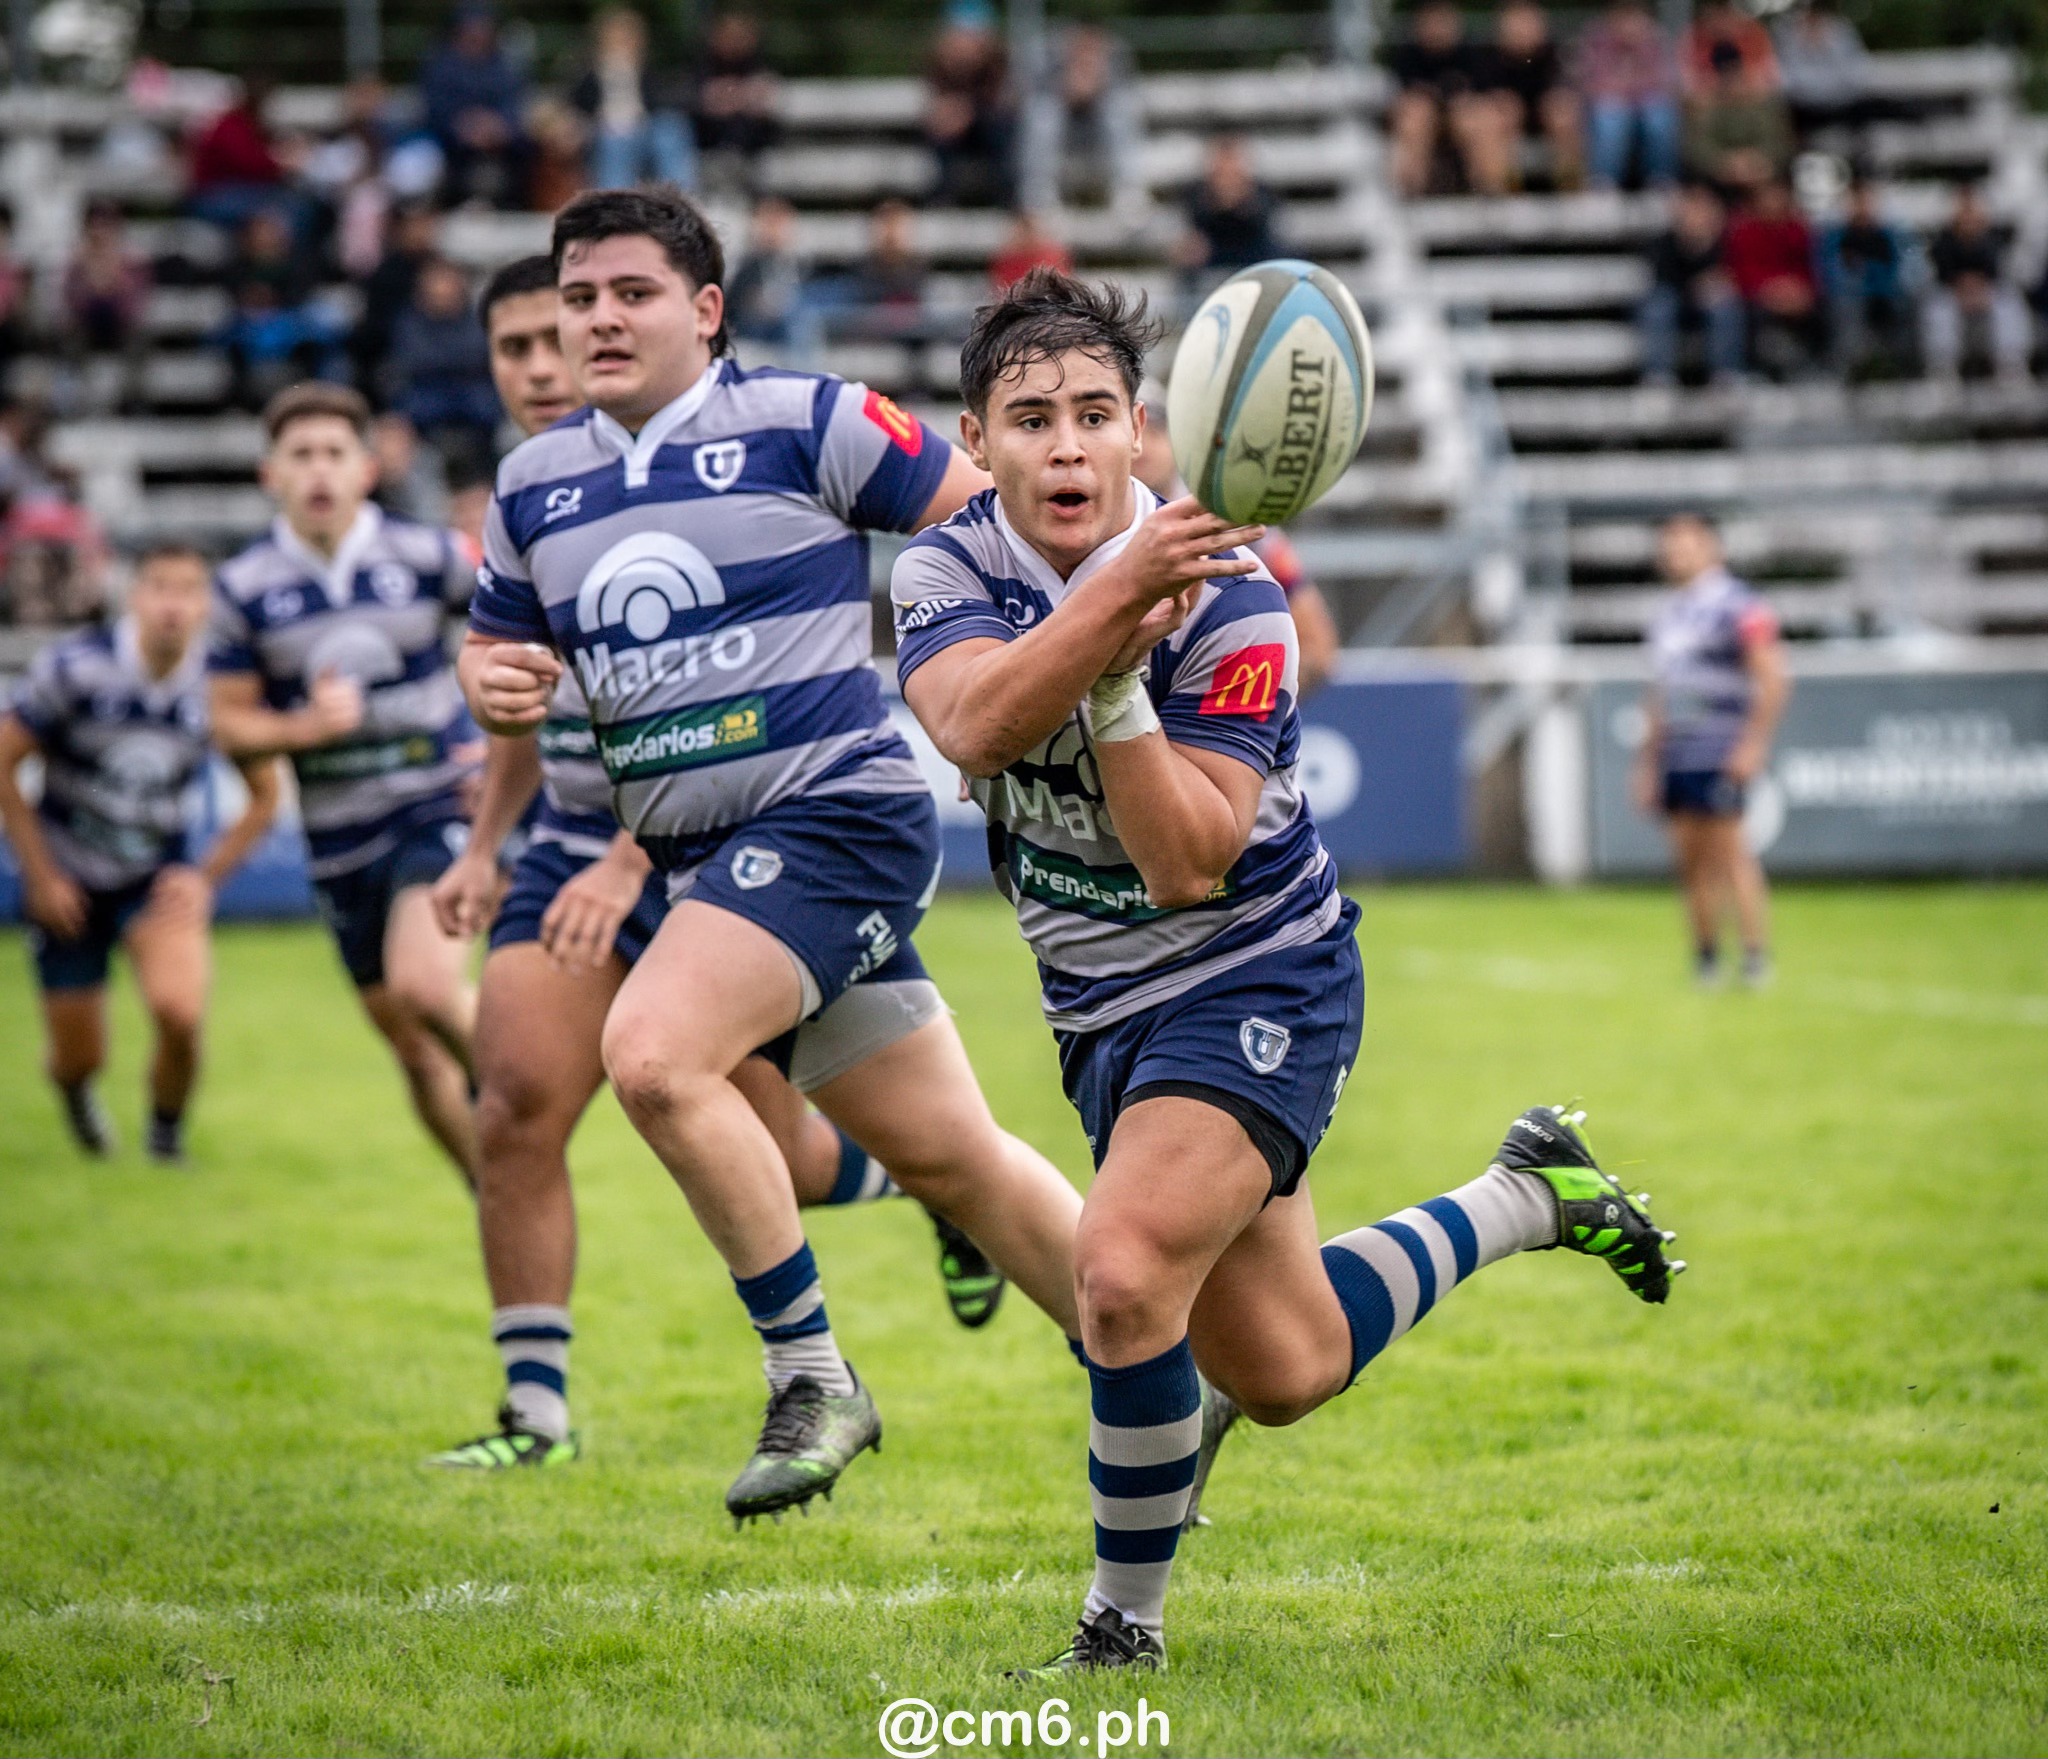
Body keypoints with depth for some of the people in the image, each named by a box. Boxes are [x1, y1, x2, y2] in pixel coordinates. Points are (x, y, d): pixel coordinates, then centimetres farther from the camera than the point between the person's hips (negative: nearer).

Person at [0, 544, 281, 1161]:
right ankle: (73, 1087, 46)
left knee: (180, 1013, -24)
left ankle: (167, 1133, 8)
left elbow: (265, 794, 4)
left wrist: (207, 877, -5)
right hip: (68, 880, -1)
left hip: (160, 875, 1)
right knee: (80, 1059, 5)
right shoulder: (75, 667, -18)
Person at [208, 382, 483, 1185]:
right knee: (414, 1049, 7)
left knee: (423, 984, -28)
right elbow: (229, 721, 2)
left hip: (439, 803, -3)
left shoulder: (427, 557, -5)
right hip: (339, 838, 3)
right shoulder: (244, 587, -1)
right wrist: (302, 726, -17)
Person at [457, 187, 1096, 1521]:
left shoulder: (807, 424, -6)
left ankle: (814, 1378, -13)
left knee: (655, 1054, -26)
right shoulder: (533, 485, 11)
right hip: (698, 855, 6)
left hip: (835, 809, -6)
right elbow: (500, 645, 22)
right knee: (947, 1155, 10)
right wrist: (496, 682, 0)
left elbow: (990, 516, -3)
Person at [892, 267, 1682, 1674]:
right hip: (1105, 1010, 6)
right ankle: (1525, 1198, 43)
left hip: (1254, 983, -6)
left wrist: (1118, 681, -37)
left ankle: (1127, 1621, -7)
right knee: (1281, 1374, 16)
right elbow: (971, 726, -32)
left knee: (1124, 1274, -29)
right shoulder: (945, 569, -9)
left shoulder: (1226, 598, -21)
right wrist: (1113, 593, -43)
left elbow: (1191, 867, -27)